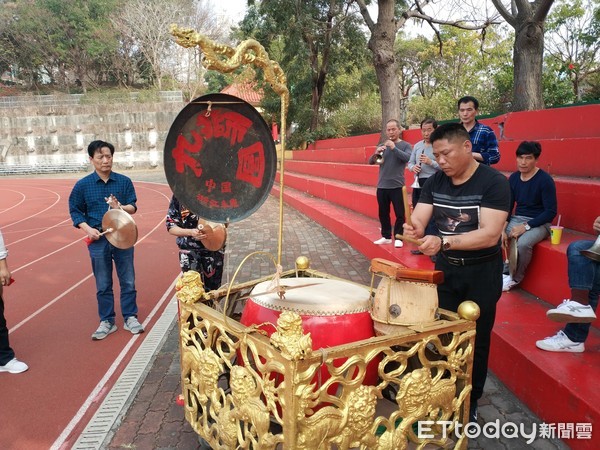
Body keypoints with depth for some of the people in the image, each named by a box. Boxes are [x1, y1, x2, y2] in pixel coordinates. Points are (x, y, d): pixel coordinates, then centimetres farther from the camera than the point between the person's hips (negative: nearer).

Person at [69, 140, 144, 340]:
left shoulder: (124, 181, -1)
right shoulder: (82, 185, -2)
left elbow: (133, 207, 2)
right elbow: (75, 211, 2)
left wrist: (120, 207, -20)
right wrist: (88, 229, -13)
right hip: (98, 241, 0)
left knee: (128, 281, 8)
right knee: (103, 285, 10)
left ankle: (130, 318, 23)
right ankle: (107, 322, 23)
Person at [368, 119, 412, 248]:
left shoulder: (405, 145, 1)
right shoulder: (382, 146, 10)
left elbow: (407, 158, -17)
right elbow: (370, 161, 4)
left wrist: (394, 148, -25)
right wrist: (376, 153, -16)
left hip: (397, 186, -4)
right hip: (381, 186, 4)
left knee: (399, 213, -1)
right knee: (383, 213, 10)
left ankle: (398, 237, 10)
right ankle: (386, 236, 22)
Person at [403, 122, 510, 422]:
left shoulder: (494, 182, -19)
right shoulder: (435, 181, -3)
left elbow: (490, 234, -29)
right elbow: (418, 220, -11)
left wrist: (444, 242, -42)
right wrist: (413, 229, -35)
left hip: (482, 273, -4)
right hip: (444, 269, 4)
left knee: (475, 339, 10)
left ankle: (470, 402, 30)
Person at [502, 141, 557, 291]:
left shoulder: (545, 180, -14)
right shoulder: (513, 178, 1)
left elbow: (551, 212, -15)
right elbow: (508, 206, 6)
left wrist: (526, 226, -23)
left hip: (539, 223, -5)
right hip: (517, 219, 6)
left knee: (523, 243, -34)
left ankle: (515, 278, -7)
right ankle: (505, 271, -2)